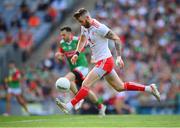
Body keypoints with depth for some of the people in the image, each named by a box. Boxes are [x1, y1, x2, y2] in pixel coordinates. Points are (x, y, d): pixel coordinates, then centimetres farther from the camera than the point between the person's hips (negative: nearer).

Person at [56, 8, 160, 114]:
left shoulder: (99, 28, -19)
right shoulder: (85, 27, 7)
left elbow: (117, 39, -18)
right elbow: (82, 40, 23)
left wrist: (119, 57, -24)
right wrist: (77, 54, 7)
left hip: (105, 61, -10)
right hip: (101, 62, 10)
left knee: (86, 85, -15)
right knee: (120, 87, 16)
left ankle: (69, 106, -16)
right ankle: (149, 88, 22)